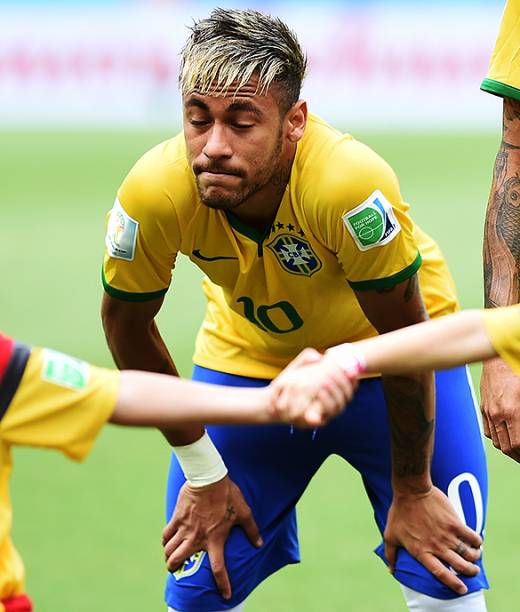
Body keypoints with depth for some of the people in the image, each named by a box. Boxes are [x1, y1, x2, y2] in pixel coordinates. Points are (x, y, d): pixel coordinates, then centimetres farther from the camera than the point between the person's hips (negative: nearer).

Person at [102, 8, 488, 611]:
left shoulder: (351, 183, -38)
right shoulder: (153, 194, -29)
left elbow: (404, 337, -23)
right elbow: (127, 324, -9)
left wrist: (411, 492, -13)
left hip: (381, 359, -2)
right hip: (246, 354, 2)